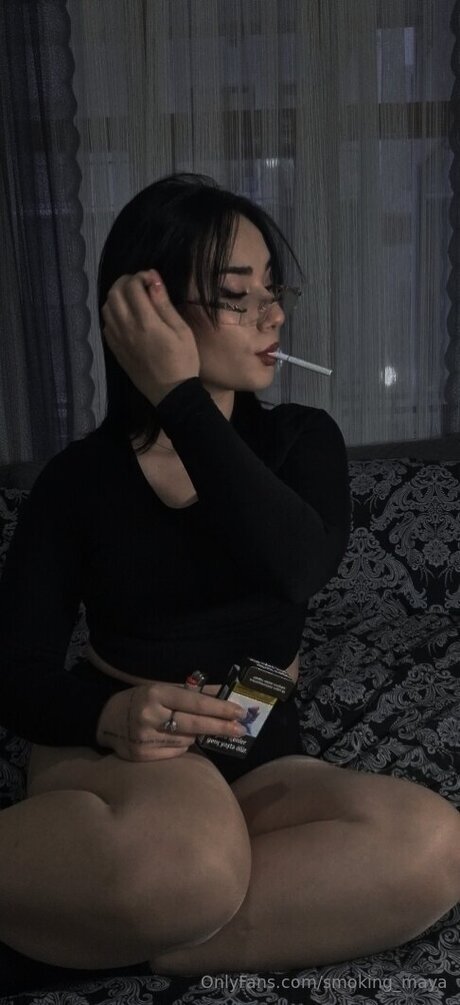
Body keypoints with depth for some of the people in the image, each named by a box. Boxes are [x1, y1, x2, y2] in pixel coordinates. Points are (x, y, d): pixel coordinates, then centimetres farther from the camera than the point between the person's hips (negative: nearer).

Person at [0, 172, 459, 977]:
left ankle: (111, 932, -22)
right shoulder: (80, 477, -1)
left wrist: (180, 396, -20)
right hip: (110, 755, -3)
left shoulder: (301, 440, 4)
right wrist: (110, 715, -26)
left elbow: (303, 565, -19)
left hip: (257, 767, 4)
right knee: (190, 865, -40)